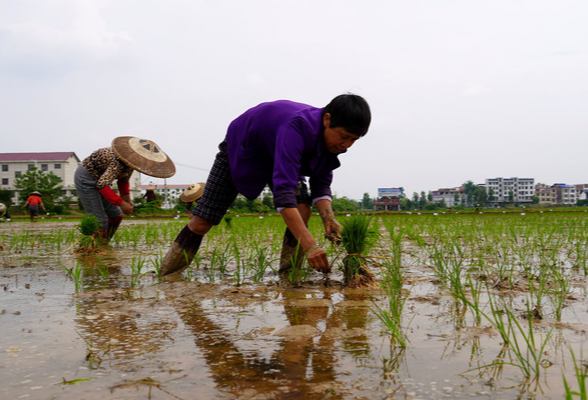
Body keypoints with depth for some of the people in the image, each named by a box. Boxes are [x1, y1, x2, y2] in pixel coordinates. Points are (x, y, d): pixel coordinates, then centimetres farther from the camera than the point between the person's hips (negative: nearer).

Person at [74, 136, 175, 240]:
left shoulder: (130, 160, -7)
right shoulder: (118, 162, -34)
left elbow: (123, 180, 6)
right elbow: (101, 185, -38)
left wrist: (127, 200, -6)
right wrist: (121, 203, -35)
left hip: (99, 178, 9)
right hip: (86, 178, -9)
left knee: (115, 215, 11)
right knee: (99, 221, -11)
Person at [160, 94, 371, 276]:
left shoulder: (334, 138, -20)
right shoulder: (297, 129, -45)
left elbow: (321, 182, -13)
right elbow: (283, 192, -52)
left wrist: (328, 217, -32)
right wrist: (310, 246, -58)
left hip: (279, 154, 6)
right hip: (240, 148, -6)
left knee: (302, 210, -20)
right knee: (201, 223, -4)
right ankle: (165, 275, 17)